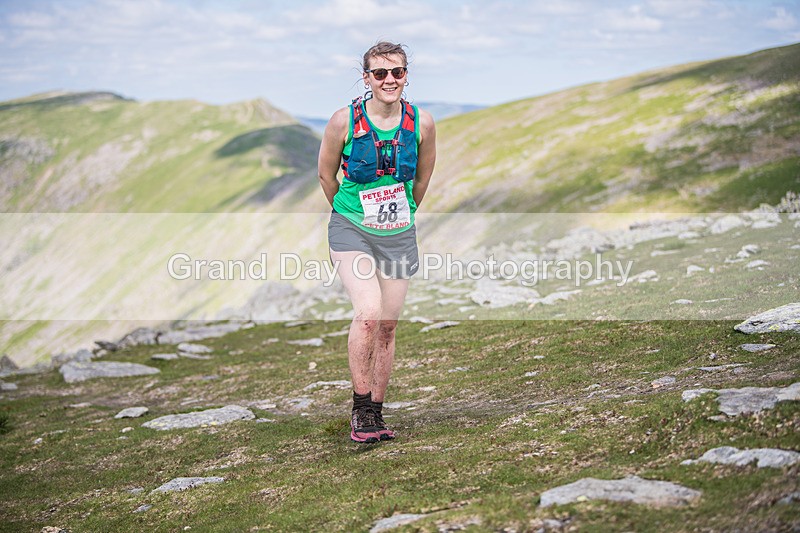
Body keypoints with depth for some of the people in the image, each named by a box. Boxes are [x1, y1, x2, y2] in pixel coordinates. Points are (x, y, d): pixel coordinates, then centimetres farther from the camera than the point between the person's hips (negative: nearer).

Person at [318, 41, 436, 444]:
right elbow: (326, 175, 4)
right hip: (352, 230, -3)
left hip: (398, 234, 3)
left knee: (387, 325, 7)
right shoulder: (345, 120, -12)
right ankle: (360, 409, -6)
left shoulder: (422, 123, -6)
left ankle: (375, 413, 22)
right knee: (368, 313, -21)